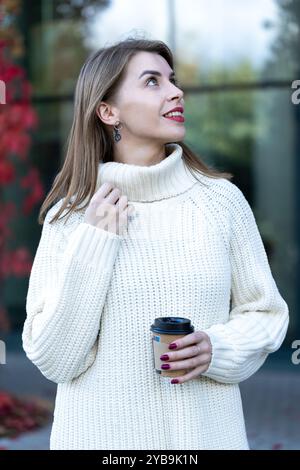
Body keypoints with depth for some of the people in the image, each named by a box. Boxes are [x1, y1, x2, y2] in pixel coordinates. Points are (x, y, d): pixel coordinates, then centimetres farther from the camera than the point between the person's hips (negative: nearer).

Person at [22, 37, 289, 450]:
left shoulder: (221, 199, -5)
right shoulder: (69, 215, -6)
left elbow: (264, 312, 5)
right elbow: (53, 360, -9)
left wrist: (218, 348, -14)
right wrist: (93, 244, -15)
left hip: (205, 429, 1)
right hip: (103, 431, -1)